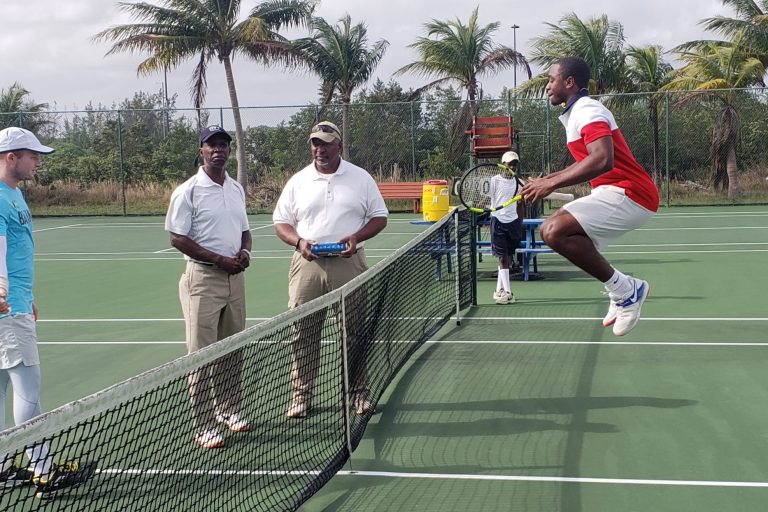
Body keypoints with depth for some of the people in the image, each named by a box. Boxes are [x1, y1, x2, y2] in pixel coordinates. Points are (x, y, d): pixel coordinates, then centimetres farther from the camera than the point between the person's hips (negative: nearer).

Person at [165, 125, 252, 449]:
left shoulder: (236, 189, 12)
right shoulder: (188, 192, -8)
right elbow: (178, 238, -11)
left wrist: (245, 251, -2)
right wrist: (220, 259, -16)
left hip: (235, 277, 6)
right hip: (203, 277, -6)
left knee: (232, 350, 14)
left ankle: (229, 410, 29)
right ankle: (204, 426, 1)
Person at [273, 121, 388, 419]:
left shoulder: (360, 178, 5)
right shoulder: (298, 182, 8)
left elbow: (379, 217, 7)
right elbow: (281, 222, 10)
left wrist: (356, 237, -12)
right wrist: (299, 241, -11)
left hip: (348, 262, -1)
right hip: (307, 263, 1)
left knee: (355, 331, 3)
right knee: (303, 332, 2)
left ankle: (359, 392, 15)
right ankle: (301, 394, 12)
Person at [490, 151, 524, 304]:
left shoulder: (518, 182, 8)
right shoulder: (495, 180, -4)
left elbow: (520, 205, 14)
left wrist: (520, 224, 11)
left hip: (513, 222, 5)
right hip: (498, 221, -4)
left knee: (509, 257, 6)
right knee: (503, 257, -6)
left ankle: (499, 290, 15)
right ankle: (507, 291, -6)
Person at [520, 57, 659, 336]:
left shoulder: (587, 111, -13)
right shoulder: (576, 113, 20)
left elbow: (603, 161, -30)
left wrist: (551, 184, -26)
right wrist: (547, 178, 22)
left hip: (627, 195, -11)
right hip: (614, 193, 11)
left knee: (555, 231, -25)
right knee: (553, 228, 16)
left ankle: (623, 289, -14)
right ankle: (622, 291, 14)